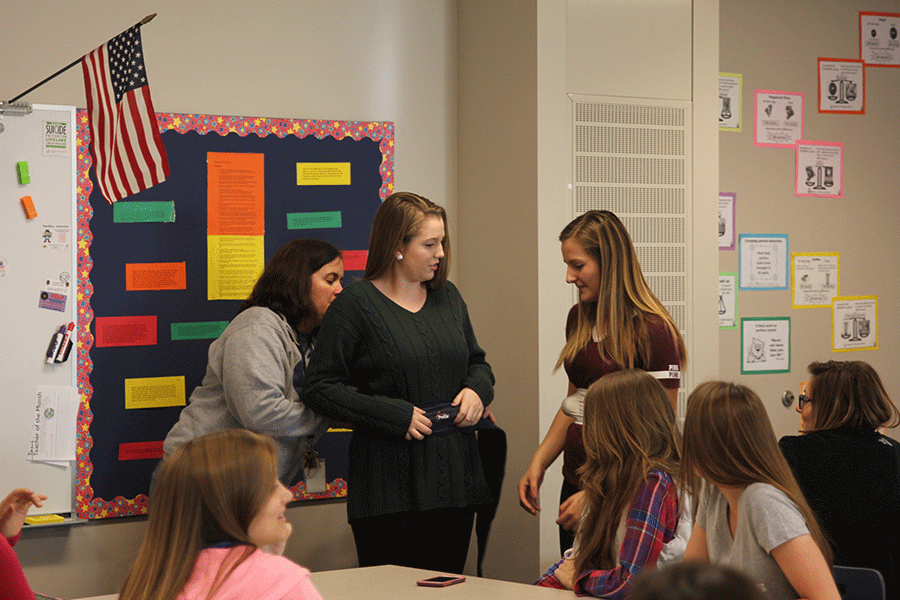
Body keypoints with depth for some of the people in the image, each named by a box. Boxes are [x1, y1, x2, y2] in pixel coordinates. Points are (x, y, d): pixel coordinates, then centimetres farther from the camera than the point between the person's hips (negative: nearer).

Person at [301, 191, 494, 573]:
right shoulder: (355, 305, -6)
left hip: (454, 480, 6)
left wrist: (477, 389, 1)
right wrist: (396, 415, -15)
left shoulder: (448, 298, 13)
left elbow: (477, 362, 25)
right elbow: (320, 388, -9)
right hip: (389, 486, -6)